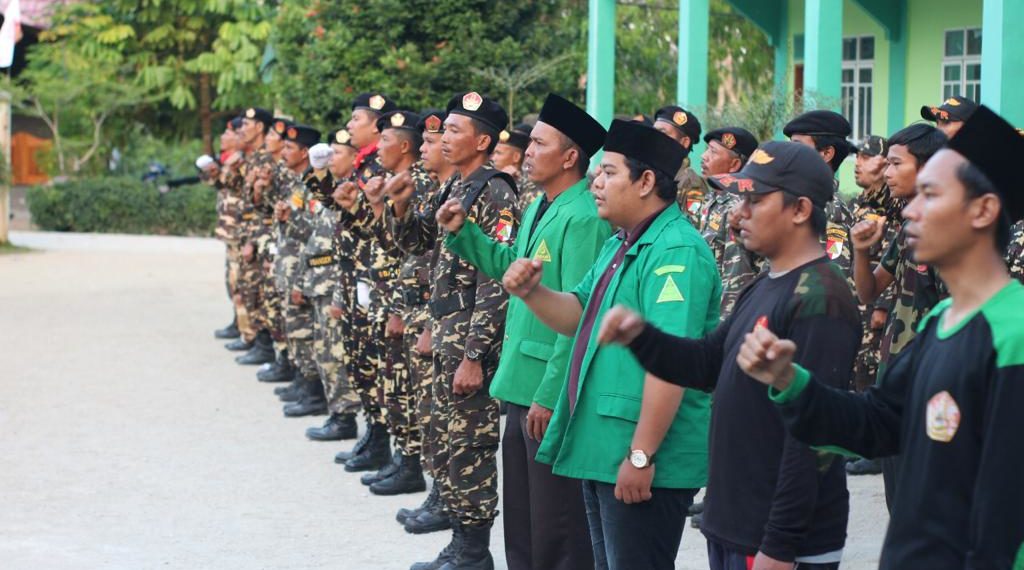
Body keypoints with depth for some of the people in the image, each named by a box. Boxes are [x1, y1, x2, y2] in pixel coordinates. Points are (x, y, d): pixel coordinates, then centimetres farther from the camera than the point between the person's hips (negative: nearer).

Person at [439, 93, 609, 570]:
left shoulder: (583, 219, -19)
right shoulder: (538, 208, 11)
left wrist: (550, 396, -22)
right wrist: (463, 232, 13)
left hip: (554, 392, -10)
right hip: (523, 385, 10)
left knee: (555, 527, 0)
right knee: (520, 515, 19)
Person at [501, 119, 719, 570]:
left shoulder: (676, 252, -19)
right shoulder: (620, 244, 14)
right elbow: (579, 318, 19)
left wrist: (641, 455, -27)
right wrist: (532, 292, -1)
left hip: (642, 463, -10)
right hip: (601, 450, 10)